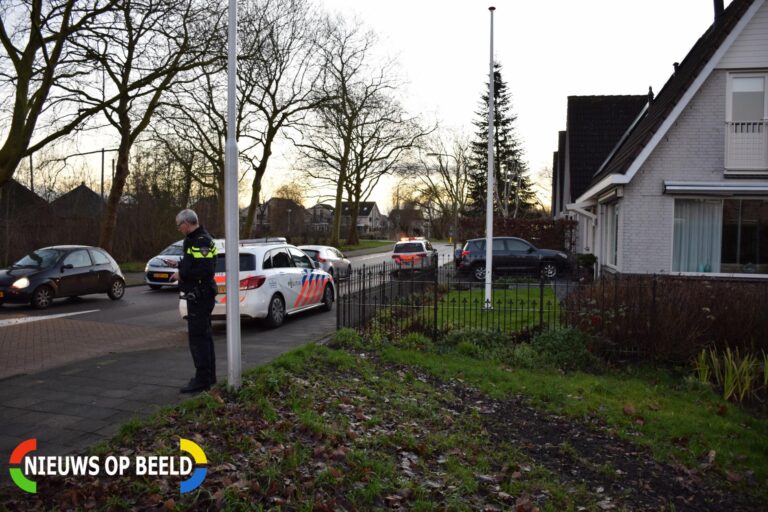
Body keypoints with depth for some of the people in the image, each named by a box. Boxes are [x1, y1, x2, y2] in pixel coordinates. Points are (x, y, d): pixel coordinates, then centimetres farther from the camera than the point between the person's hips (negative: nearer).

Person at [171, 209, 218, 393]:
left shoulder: (202, 242, -18)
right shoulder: (194, 240, 16)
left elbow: (206, 270, -27)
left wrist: (182, 275, -18)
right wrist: (181, 268, 6)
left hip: (200, 296, -11)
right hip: (199, 296, 11)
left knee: (198, 338, -7)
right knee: (204, 336, 16)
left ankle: (202, 380, -1)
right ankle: (209, 376, 27)